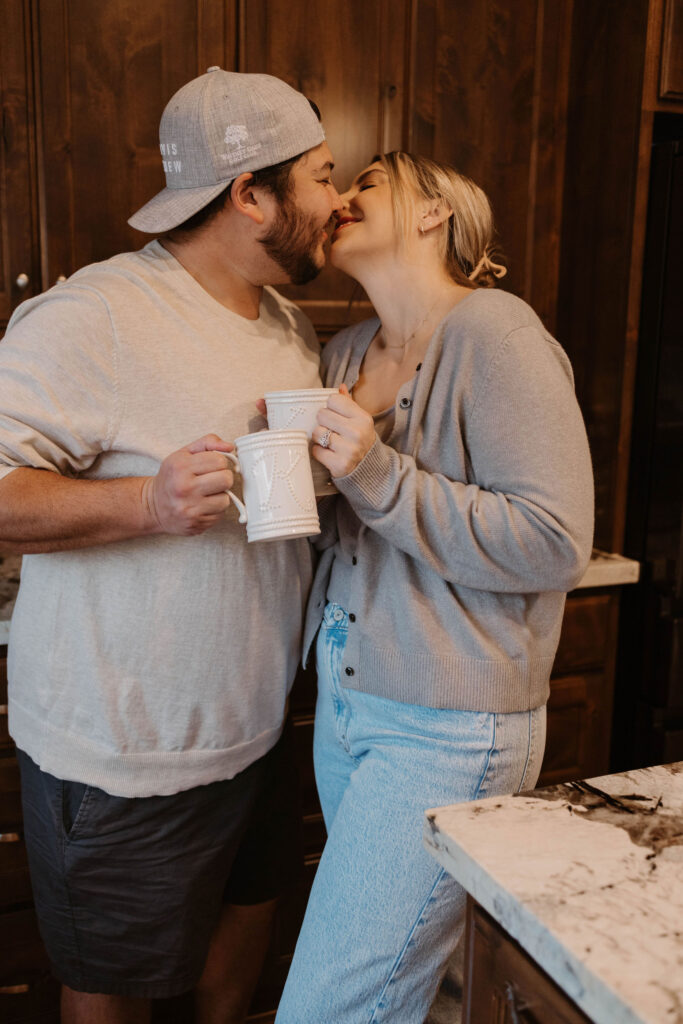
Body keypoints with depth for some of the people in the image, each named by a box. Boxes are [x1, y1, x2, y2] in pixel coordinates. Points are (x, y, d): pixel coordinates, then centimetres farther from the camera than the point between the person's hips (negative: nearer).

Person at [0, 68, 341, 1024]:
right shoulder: (93, 317, -22)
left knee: (248, 908, 26)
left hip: (249, 726, 7)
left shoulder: (289, 324, 6)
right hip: (120, 757, -7)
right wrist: (148, 503, -33)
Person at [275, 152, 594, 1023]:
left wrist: (381, 477, -22)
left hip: (446, 728, -7)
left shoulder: (494, 333, -13)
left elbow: (556, 544, -19)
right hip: (344, 700, 8)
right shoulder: (344, 354, 10)